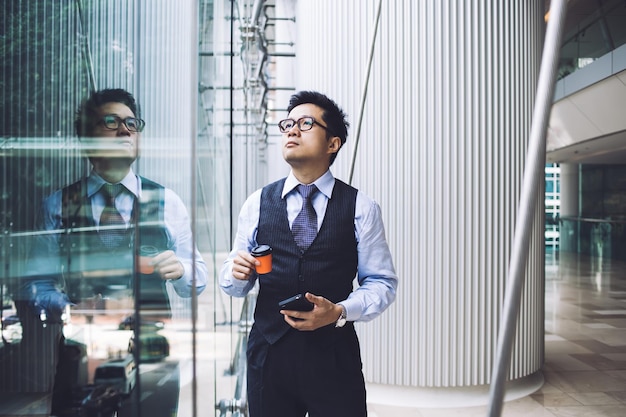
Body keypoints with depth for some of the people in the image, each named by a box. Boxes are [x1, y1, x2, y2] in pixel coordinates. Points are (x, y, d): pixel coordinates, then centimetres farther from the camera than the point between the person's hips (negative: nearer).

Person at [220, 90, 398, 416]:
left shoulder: (361, 208, -1)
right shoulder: (257, 204, 5)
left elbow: (381, 283, 1)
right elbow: (232, 285, 9)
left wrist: (339, 312, -15)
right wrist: (237, 273, -13)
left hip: (335, 356, -1)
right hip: (268, 354, 2)